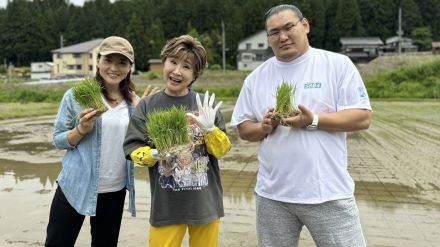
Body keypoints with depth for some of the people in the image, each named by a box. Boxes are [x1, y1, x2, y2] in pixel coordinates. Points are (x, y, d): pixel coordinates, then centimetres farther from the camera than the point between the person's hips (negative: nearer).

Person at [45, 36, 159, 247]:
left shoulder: (134, 102, 0)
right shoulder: (76, 95, -8)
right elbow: (58, 140, -3)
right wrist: (81, 130, -22)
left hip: (115, 192, 3)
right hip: (75, 188, -3)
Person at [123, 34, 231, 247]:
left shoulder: (205, 104, -2)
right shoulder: (147, 106, -3)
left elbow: (222, 149, -1)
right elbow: (134, 150, -2)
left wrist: (209, 129, -19)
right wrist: (155, 153, -21)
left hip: (206, 203, 1)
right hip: (166, 206, -1)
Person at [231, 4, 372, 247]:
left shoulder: (338, 64, -3)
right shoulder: (256, 77, 7)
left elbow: (362, 117, -7)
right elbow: (243, 127, 10)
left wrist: (313, 121, -19)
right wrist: (263, 128, -11)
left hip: (328, 194, -3)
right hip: (272, 195, 4)